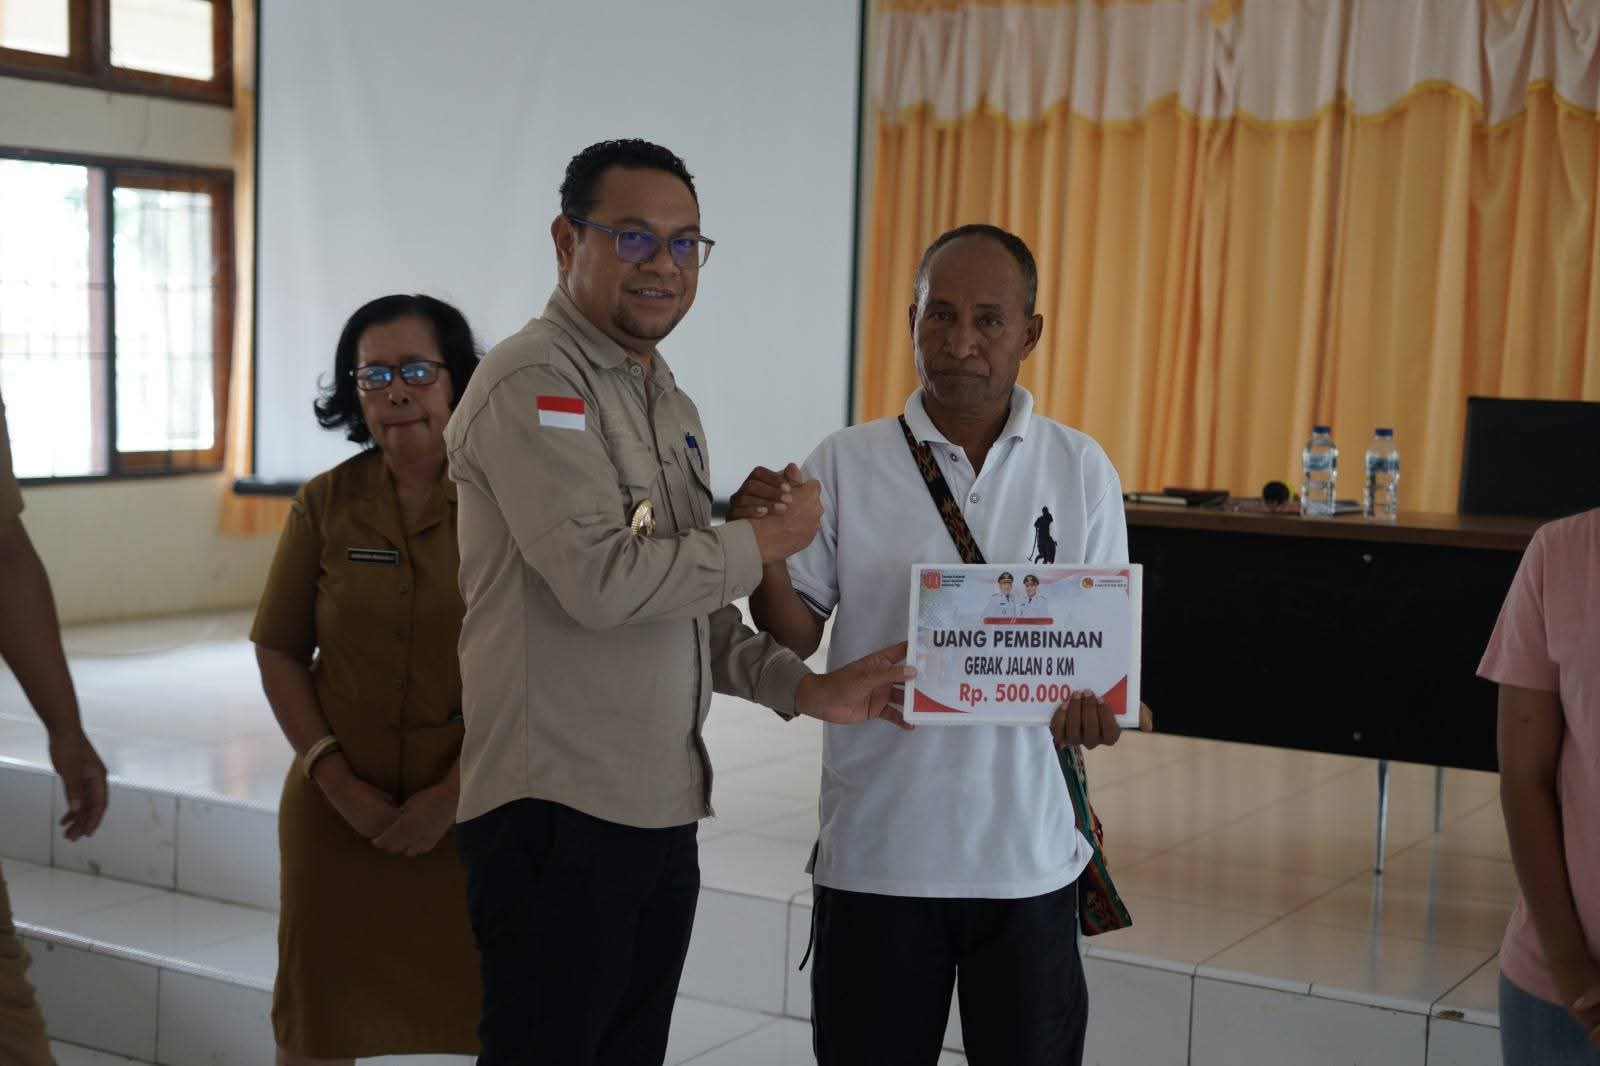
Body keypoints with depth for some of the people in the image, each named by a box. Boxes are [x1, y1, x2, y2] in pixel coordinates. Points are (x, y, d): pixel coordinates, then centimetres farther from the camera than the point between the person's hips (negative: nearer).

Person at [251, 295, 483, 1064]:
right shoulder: (325, 503, 1)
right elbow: (279, 652, 3)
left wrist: (455, 791, -13)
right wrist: (335, 777, -7)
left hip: (475, 808, -2)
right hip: (340, 811, 2)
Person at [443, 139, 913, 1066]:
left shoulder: (671, 405, 19)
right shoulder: (534, 384, -11)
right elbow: (602, 579, -22)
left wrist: (804, 689, 7)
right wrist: (763, 543, -9)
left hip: (664, 812, 9)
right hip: (559, 815, -9)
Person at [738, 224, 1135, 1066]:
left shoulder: (1081, 469, 3)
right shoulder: (845, 466, -1)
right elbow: (794, 641, 1)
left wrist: (1093, 701, -16)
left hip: (1028, 850, 1)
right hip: (876, 849, -1)